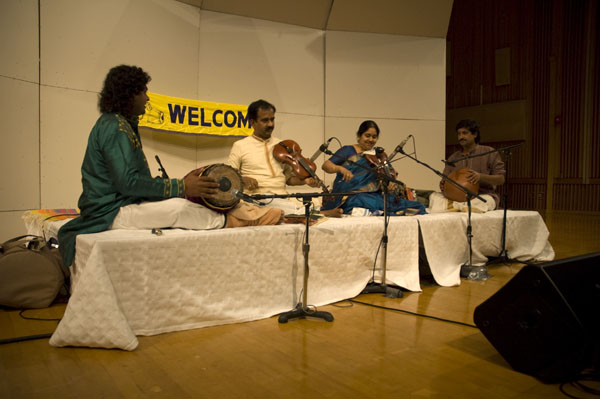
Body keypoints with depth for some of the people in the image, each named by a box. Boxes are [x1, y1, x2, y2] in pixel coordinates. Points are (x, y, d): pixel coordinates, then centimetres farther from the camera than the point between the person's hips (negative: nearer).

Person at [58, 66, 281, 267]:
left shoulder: (123, 125, 18)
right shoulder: (114, 126, -14)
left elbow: (136, 180, 14)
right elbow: (128, 182, -23)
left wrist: (182, 182, 3)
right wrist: (181, 187, -22)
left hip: (122, 205, 10)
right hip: (111, 213, -10)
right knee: (177, 207, -28)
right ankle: (235, 222, -12)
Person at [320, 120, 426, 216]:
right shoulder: (349, 151, 7)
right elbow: (326, 165, -4)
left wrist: (391, 182, -12)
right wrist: (340, 168, -24)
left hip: (375, 196, 6)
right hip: (351, 197, -6)